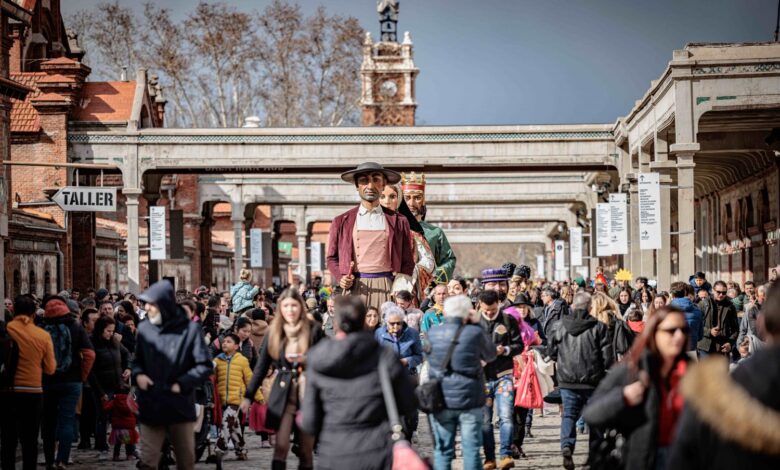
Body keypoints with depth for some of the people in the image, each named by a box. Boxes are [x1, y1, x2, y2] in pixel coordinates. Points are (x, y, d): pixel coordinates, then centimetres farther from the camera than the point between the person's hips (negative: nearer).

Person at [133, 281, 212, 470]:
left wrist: (181, 384, -13)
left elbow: (204, 366, -5)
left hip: (180, 406, -1)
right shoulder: (144, 328, 1)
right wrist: (138, 374, -6)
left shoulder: (189, 329, -8)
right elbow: (137, 360, 15)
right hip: (151, 406, 1)